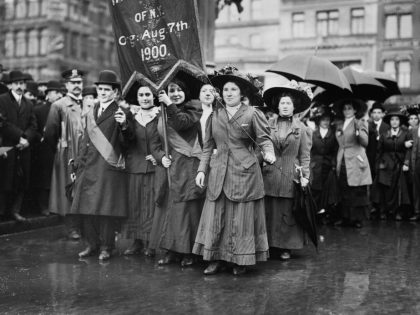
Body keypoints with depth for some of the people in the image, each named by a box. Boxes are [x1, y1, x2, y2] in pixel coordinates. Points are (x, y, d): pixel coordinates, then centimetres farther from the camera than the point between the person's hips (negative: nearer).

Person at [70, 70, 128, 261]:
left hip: (109, 167, -6)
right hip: (89, 167, 6)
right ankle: (92, 244, 18)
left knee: (107, 207, -3)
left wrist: (123, 125, -29)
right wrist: (78, 165, 17)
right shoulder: (91, 114, 18)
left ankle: (106, 247, 7)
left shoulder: (119, 113, -2)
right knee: (86, 207, 6)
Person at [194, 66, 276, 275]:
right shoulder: (215, 116, 10)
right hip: (218, 174, 4)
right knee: (216, 217, 4)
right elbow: (208, 146, 13)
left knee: (241, 218, 2)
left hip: (244, 172, -4)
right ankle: (217, 259, 15)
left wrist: (268, 153, -25)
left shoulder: (252, 114, -2)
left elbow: (264, 139, -4)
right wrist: (202, 169, 6)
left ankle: (241, 261, 15)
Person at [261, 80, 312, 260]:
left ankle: (286, 247, 14)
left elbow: (305, 155, 4)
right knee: (269, 211, 3)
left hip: (290, 176, -1)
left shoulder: (301, 128, 4)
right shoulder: (269, 125, 5)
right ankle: (270, 245, 14)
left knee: (288, 212, 2)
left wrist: (305, 176, -3)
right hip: (269, 175, 1)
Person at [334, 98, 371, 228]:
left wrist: (358, 131, -30)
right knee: (344, 192, 5)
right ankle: (346, 218, 12)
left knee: (358, 192, -3)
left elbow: (365, 142, -14)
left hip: (356, 162, -5)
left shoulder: (361, 123, -1)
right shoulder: (339, 124, 14)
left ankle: (358, 219, 4)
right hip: (342, 162, 5)